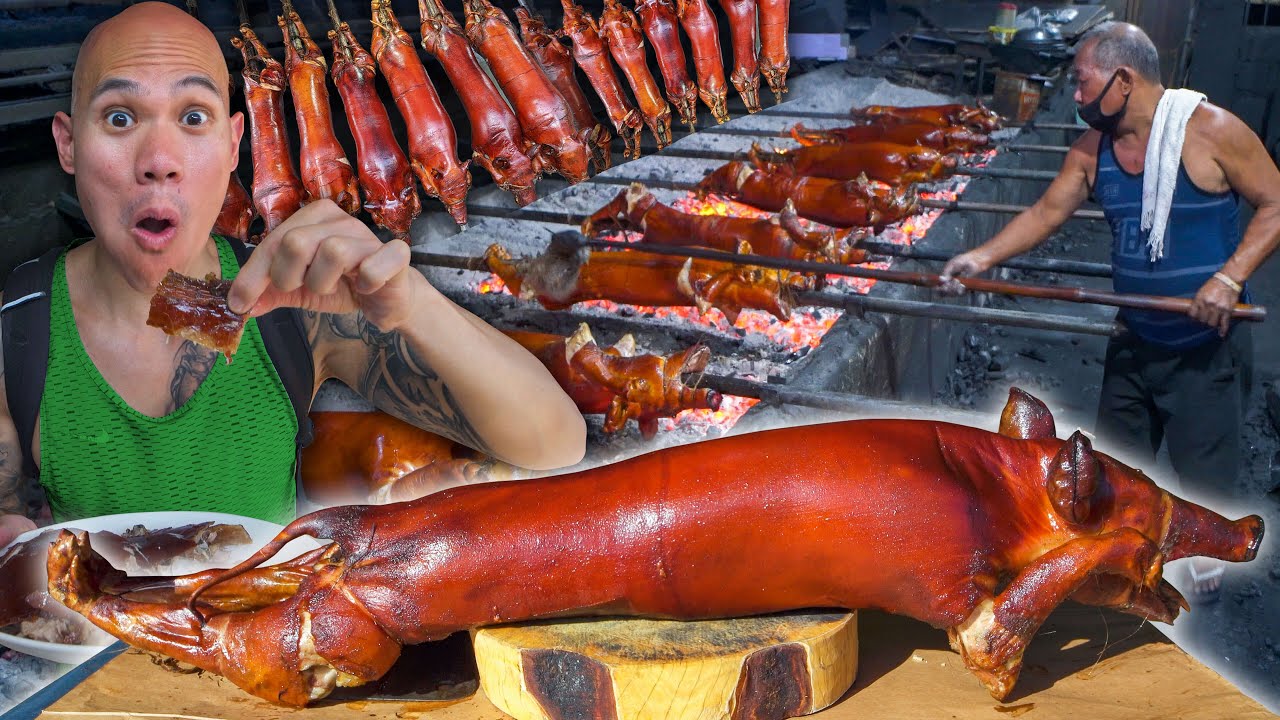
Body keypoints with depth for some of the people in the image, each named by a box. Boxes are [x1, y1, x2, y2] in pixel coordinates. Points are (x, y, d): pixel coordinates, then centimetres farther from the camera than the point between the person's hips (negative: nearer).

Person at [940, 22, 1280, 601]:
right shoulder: (1093, 147, -2)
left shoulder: (1209, 130, -19)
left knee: (1204, 464, 7)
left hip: (1206, 342, -5)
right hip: (1135, 337, 5)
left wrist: (1230, 277, -25)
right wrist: (983, 257, -7)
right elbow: (1046, 212, 3)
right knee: (1118, 448, 19)